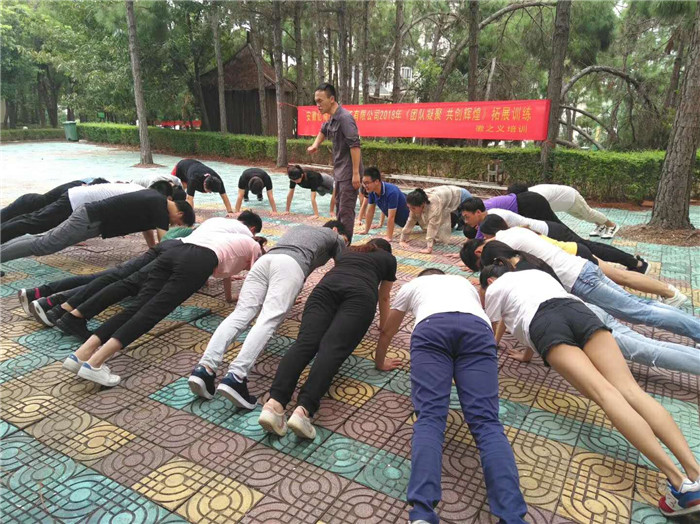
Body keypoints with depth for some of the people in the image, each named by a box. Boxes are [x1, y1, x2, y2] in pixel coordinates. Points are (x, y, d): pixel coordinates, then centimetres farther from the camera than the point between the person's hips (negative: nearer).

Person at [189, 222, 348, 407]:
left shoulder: (299, 228, 46)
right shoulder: (335, 237, 30)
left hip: (265, 259, 6)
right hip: (291, 264, -5)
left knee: (240, 314, -9)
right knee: (268, 321, -21)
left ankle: (205, 368, -28)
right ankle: (236, 377, -40)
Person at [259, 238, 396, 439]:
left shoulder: (348, 251, 42)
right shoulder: (389, 258, 34)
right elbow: (383, 298, 43)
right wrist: (383, 325, 61)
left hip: (327, 286, 3)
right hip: (360, 293, -3)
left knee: (305, 342, -17)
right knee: (332, 349, -21)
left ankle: (274, 404, -40)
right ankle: (303, 410, -44)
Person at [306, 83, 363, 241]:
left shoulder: (344, 117, -18)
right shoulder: (332, 118, 11)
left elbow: (354, 145, -24)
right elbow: (324, 130, 35)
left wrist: (356, 173, -26)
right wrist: (315, 144, 19)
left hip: (348, 173, -10)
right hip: (339, 171, 10)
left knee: (346, 211, -7)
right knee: (339, 207, 17)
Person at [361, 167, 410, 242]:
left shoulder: (391, 192, -40)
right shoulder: (371, 191, -19)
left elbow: (391, 217, -38)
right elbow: (370, 211, -8)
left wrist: (389, 237, -36)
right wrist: (366, 231, -4)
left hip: (408, 216, -8)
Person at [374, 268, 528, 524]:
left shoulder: (412, 285, 39)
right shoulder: (465, 282, 45)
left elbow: (386, 332, 46)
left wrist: (380, 362, 63)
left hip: (431, 328, -1)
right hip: (478, 328, 2)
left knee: (429, 416, -11)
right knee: (485, 420, -9)